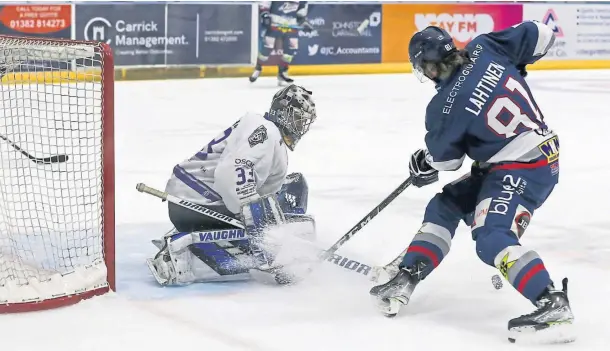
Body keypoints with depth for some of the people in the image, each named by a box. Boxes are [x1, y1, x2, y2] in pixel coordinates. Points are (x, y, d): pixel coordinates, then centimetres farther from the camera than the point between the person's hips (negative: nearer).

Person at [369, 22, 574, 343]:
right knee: (445, 206, 16)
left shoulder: (446, 107, -17)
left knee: (492, 238, -23)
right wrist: (510, 72, 19)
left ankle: (552, 305, -33)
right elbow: (538, 35, 3)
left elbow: (444, 159, 0)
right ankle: (406, 276, 21)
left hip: (521, 169, -10)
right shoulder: (484, 49, -4)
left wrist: (421, 165, 23)